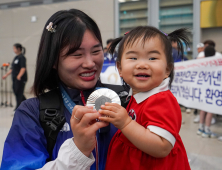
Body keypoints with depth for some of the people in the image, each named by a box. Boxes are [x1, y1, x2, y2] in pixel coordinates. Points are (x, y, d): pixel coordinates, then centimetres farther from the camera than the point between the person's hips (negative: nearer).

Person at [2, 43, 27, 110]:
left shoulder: (22, 57, -11)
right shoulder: (16, 57, 16)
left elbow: (23, 68, -23)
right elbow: (12, 68, 22)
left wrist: (19, 76, -36)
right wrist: (6, 75, 21)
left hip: (21, 79, -9)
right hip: (15, 79, 9)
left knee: (19, 93, -3)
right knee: (16, 92, 12)